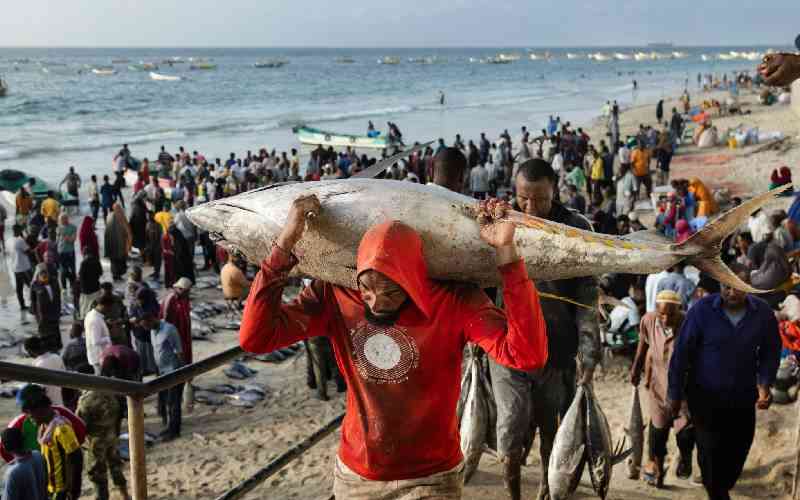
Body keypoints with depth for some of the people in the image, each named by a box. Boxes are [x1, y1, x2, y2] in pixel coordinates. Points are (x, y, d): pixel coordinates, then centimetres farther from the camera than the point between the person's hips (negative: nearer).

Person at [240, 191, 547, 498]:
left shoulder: (454, 301, -18)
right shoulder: (334, 297, -11)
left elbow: (529, 354, -30)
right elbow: (254, 338, -20)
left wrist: (505, 249, -35)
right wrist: (286, 243, -24)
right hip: (355, 474, 3)